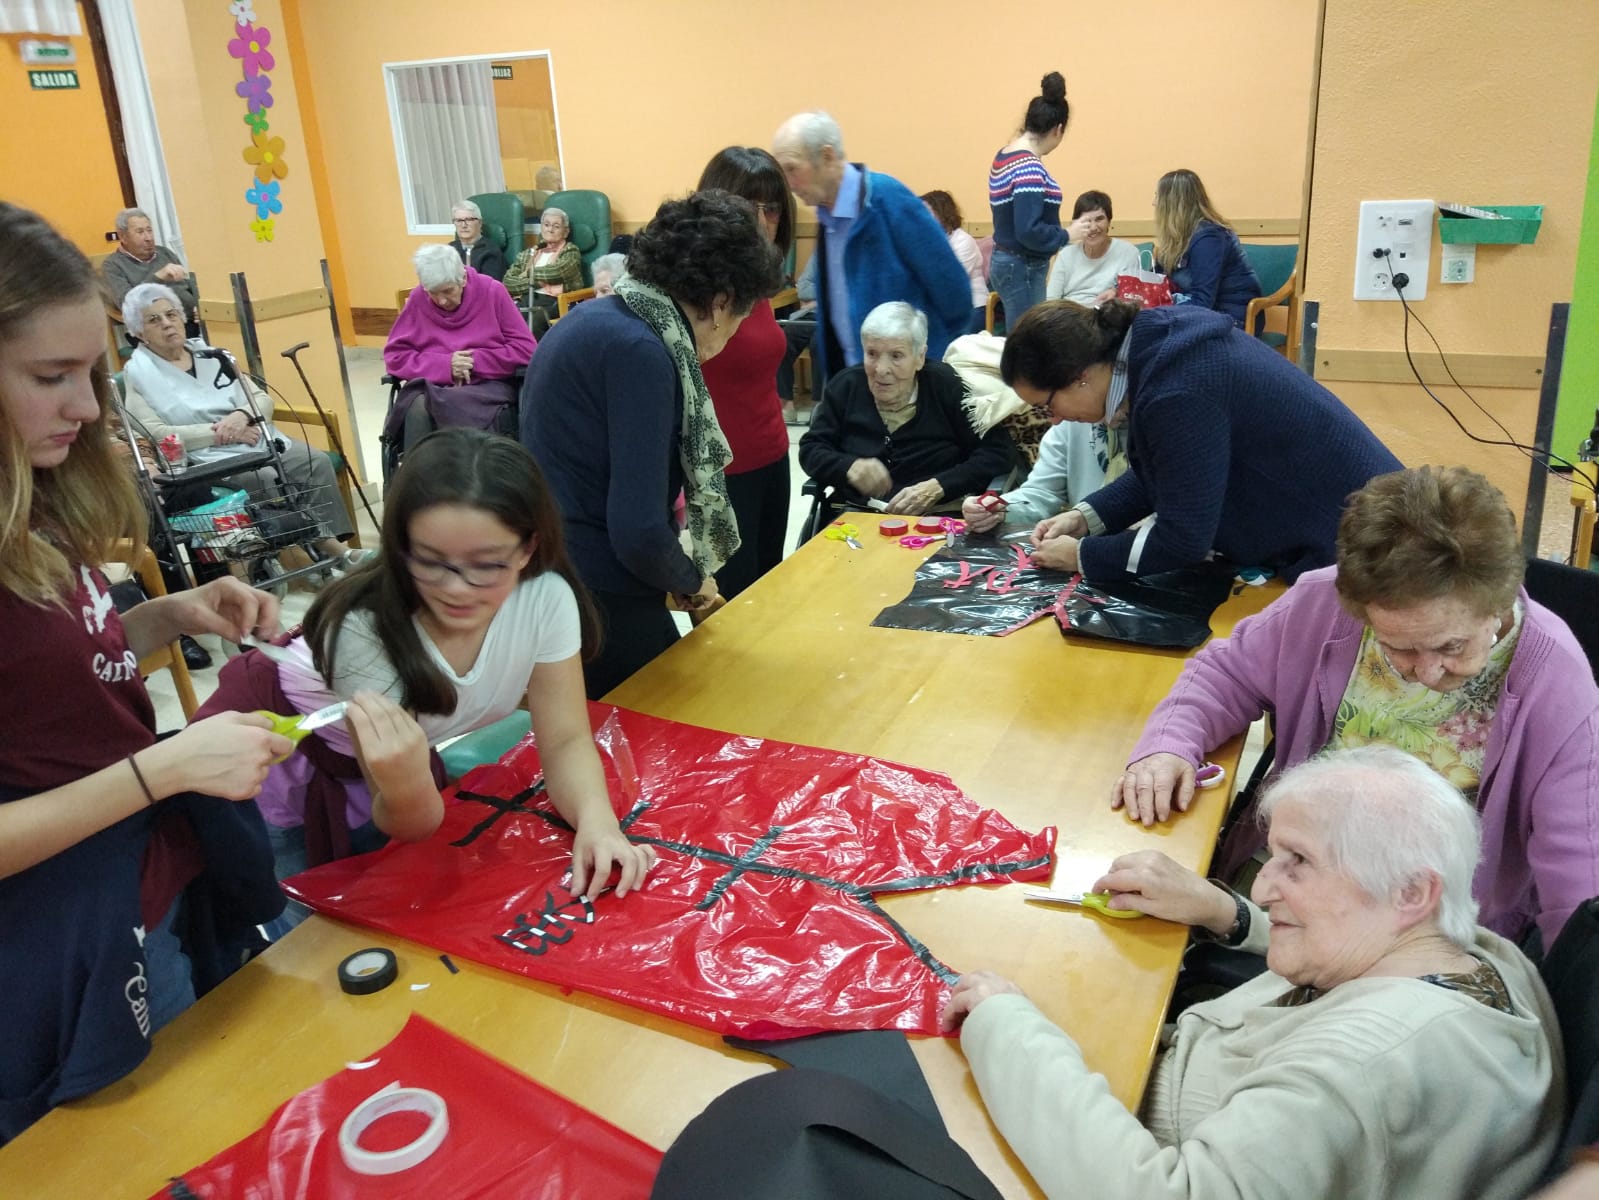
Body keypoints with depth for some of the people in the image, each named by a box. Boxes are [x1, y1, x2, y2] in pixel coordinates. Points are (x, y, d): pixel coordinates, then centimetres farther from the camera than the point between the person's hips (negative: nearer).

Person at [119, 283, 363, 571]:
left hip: (259, 439, 5)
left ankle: (331, 542, -22)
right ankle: (324, 546, -21)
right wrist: (219, 433, -15)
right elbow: (155, 434, -10)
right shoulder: (138, 373, 1)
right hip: (209, 456, -5)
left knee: (316, 462, -21)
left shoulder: (210, 355, 15)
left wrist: (242, 415, -11)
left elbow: (262, 399, 12)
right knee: (267, 478, -32)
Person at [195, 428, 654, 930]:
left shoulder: (546, 597, -27)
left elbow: (565, 740, -18)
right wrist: (406, 787, -52)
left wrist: (596, 822, -38)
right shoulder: (363, 629, -36)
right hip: (288, 782, -4)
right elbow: (410, 826, -29)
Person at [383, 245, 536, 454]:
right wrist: (445, 365, -12)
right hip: (431, 386, 2)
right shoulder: (417, 299, 2)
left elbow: (526, 349, -2)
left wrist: (475, 361, -11)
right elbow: (395, 355, 3)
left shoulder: (491, 291, -2)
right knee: (418, 411, -33)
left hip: (488, 384, -2)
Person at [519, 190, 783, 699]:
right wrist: (691, 580, -6)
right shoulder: (639, 351, -21)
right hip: (600, 607, -9)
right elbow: (638, 533, -26)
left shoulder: (594, 318, 8)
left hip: (551, 586, 9)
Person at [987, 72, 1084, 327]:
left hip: (1005, 260, 10)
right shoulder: (1030, 167, -19)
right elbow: (1028, 231, -26)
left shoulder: (1005, 155, 9)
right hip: (1022, 268, -10)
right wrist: (1066, 236, -12)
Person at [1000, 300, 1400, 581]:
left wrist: (1081, 556, -14)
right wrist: (1086, 518, 0)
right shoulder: (1151, 345, -3)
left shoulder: (1176, 396, -32)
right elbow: (1166, 472, 10)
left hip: (1349, 536, -9)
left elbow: (1183, 540, -26)